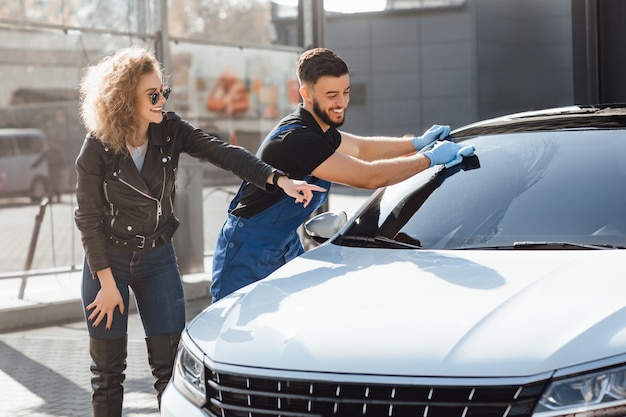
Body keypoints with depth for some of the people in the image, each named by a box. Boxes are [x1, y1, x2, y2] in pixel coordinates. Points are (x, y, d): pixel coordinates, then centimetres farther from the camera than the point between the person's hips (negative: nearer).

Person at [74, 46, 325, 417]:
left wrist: (279, 180, -33)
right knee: (108, 369, 4)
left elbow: (224, 154, -19)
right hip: (108, 258, -3)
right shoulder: (97, 150, -16)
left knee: (171, 364, 0)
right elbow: (89, 219, -11)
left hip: (158, 256, 3)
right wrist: (107, 282, -12)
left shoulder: (171, 130, -7)